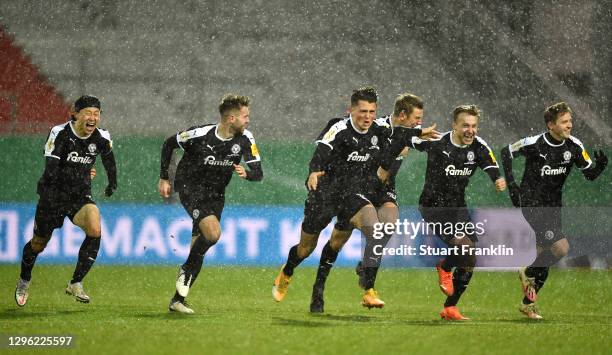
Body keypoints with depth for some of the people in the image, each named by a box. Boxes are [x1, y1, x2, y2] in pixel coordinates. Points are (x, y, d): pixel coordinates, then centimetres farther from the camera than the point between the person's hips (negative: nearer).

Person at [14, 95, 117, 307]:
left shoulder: (102, 138, -7)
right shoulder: (59, 134, -19)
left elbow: (108, 158, 18)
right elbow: (51, 172, -27)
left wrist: (112, 183, 32)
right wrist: (82, 176, -36)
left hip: (80, 196, 2)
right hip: (53, 194, -2)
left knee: (94, 229, -26)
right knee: (39, 243, 13)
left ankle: (76, 283, -13)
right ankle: (24, 281, 43)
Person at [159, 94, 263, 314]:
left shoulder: (245, 139, -8)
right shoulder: (199, 135, -20)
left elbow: (258, 173, -7)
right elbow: (169, 145, -2)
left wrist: (246, 173, -30)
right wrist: (164, 178, 0)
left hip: (216, 195, 5)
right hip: (190, 189, -5)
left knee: (199, 248, 3)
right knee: (213, 232, -27)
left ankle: (178, 300, 12)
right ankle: (186, 270, -1)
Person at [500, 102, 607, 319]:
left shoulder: (574, 146, -3)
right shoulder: (534, 144, -16)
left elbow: (589, 174, 2)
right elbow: (506, 153, 0)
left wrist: (599, 166, -20)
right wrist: (511, 183, -6)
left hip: (553, 206, 6)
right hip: (532, 204, -6)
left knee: (543, 253, 10)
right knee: (561, 247, -18)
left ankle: (528, 303, 24)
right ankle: (528, 274, 6)